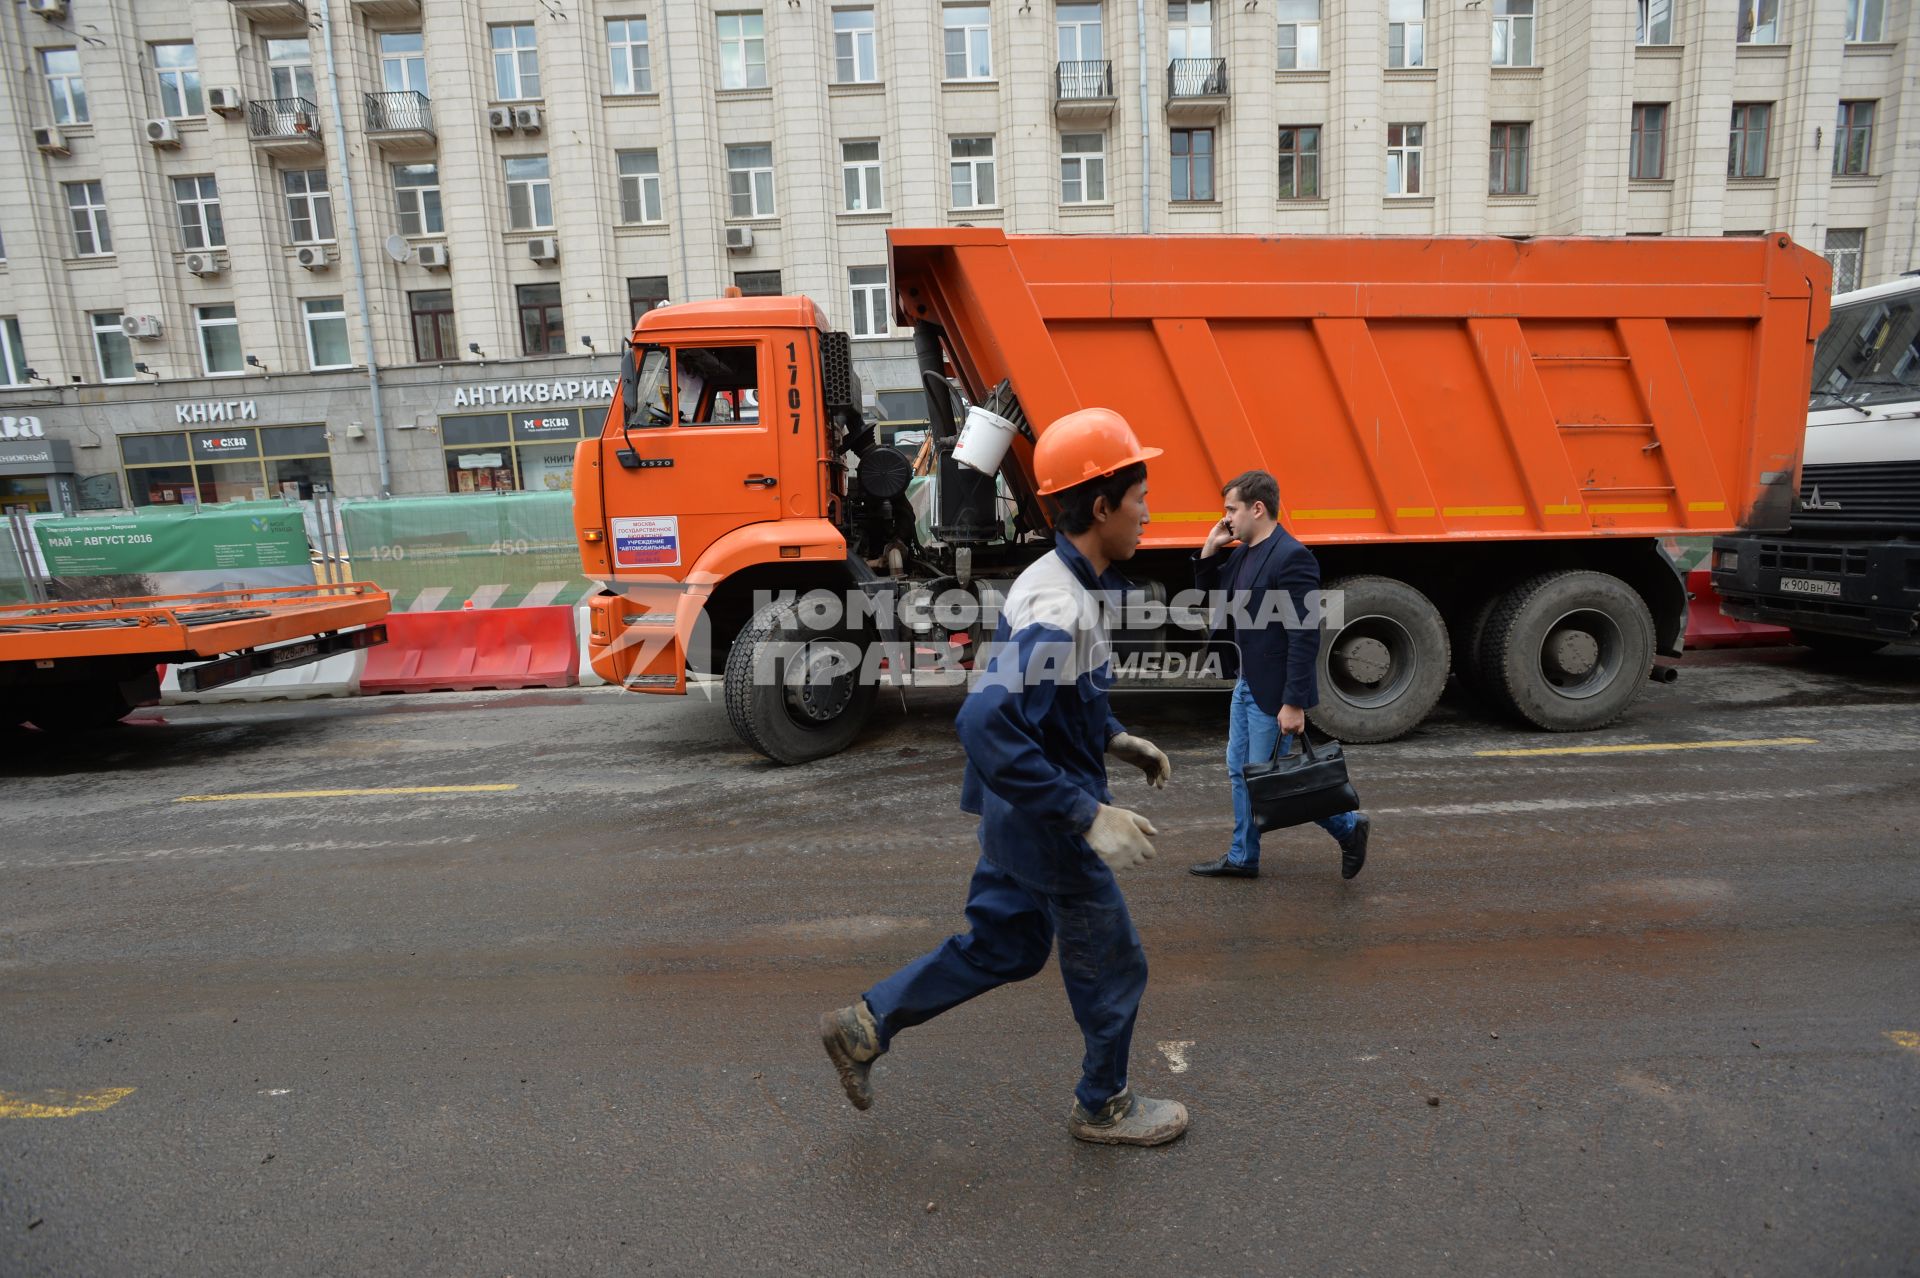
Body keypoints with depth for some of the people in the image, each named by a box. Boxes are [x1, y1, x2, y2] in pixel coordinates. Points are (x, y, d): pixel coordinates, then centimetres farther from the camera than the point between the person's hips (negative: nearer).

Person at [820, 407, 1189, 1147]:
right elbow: (987, 725, -36)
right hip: (1044, 824, -9)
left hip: (1017, 812, 9)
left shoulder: (1062, 585, 3)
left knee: (1002, 947, 24)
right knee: (1112, 968, 13)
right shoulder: (1058, 608, -29)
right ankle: (1104, 1107, 37)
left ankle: (865, 1026, 31)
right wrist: (1088, 815, -33)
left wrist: (1114, 739, 12)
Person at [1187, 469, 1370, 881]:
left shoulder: (1291, 557, -20)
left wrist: (1294, 703, -23)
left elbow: (1304, 637, -23)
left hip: (1273, 690, -9)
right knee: (1240, 771, 15)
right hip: (1246, 683, 9)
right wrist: (1210, 549, 4)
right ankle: (1243, 857, 29)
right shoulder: (1243, 553, 8)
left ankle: (1349, 827, 19)